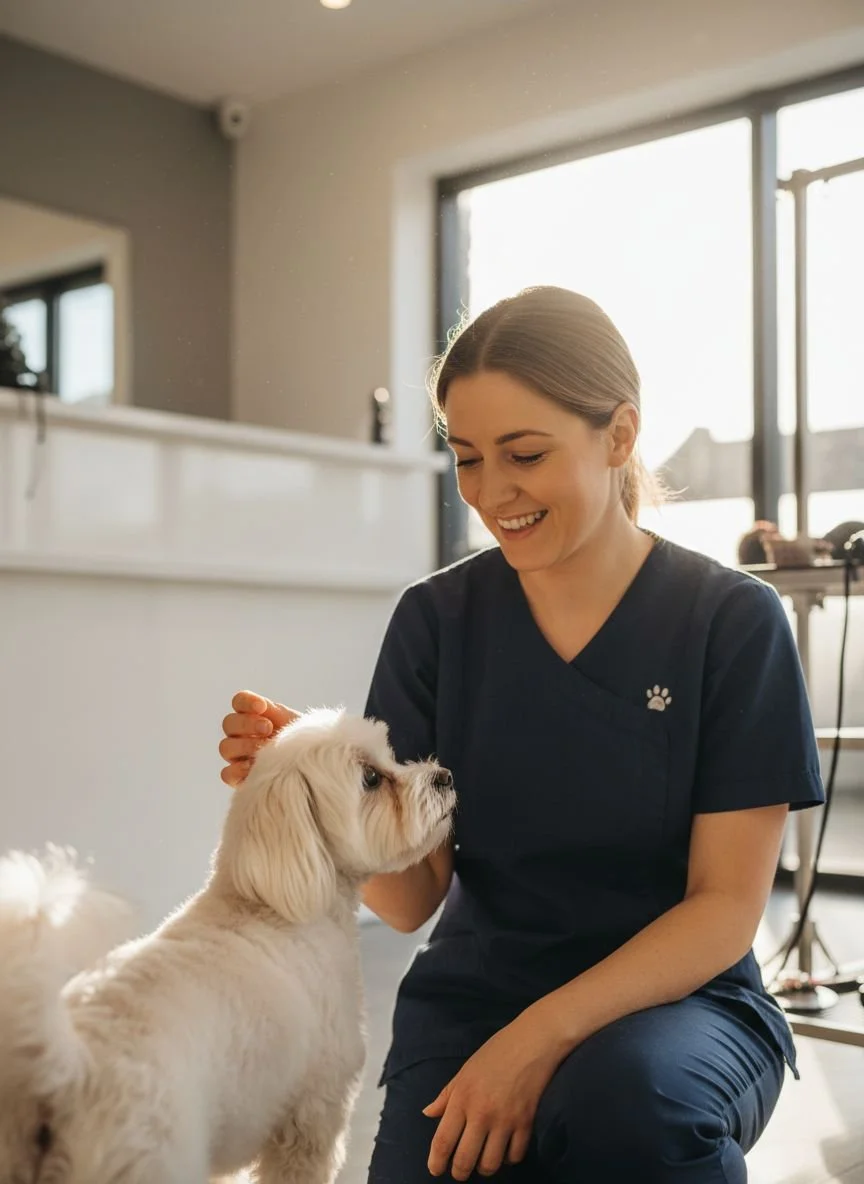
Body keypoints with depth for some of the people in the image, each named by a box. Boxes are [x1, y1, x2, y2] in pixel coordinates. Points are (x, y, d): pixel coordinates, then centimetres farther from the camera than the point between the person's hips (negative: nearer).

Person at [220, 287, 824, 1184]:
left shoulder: (732, 621, -9)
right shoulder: (435, 619, -2)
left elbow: (726, 907, -10)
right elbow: (411, 898, -3)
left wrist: (546, 1035, -23)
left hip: (677, 998, -2)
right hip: (474, 991, 3)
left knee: (623, 1100, -34)